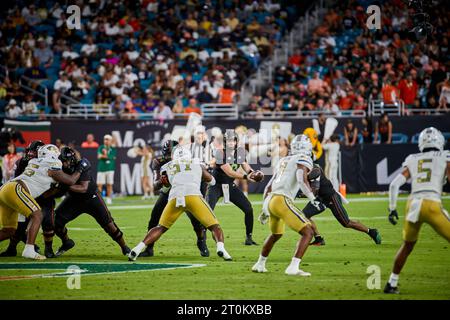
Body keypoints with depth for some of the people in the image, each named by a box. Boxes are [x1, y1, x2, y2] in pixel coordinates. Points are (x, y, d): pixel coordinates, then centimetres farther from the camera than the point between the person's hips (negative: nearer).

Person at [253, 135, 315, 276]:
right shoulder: (303, 159, 2)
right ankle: (293, 268, -19)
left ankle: (259, 265, 44)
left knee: (276, 234, 33)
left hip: (271, 201, 8)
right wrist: (312, 197, -20)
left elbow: (268, 187, 26)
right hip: (283, 201, -8)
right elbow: (301, 178, -19)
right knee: (308, 232, -7)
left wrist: (265, 209, 31)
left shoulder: (283, 161, 25)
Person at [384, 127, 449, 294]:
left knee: (407, 246, 24)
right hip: (433, 205, -4)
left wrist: (392, 209, 16)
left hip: (413, 204, 4)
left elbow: (394, 184, 11)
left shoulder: (412, 161, 18)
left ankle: (391, 284, 28)